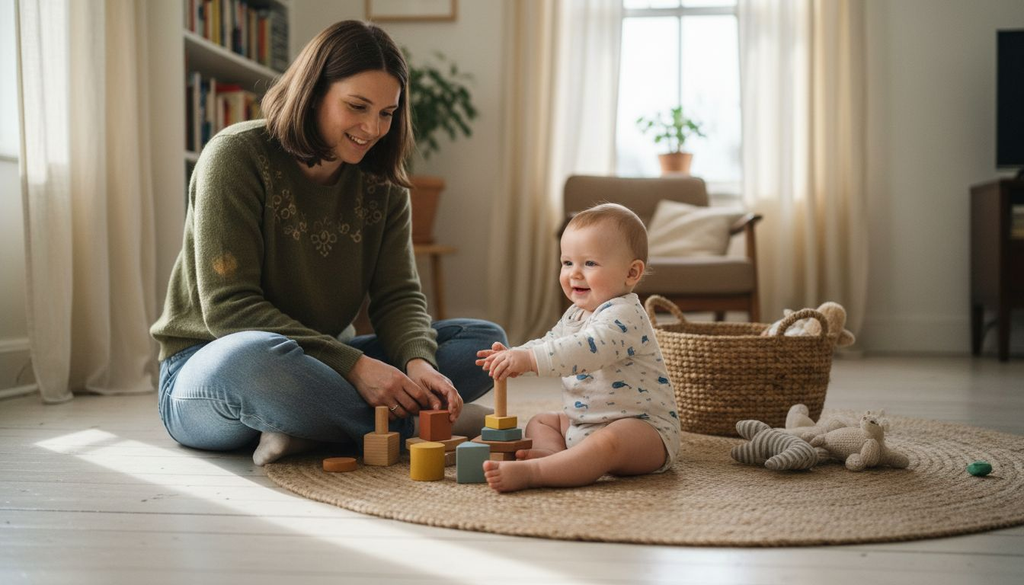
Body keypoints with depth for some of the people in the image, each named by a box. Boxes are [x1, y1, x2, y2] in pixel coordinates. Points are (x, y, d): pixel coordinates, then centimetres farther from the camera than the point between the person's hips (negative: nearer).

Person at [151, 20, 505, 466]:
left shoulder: (381, 183, 3)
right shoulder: (237, 155, -15)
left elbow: (398, 294, -4)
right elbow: (228, 306, -21)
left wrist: (418, 363, -27)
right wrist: (354, 365, -28)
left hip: (316, 366, 6)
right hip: (207, 368, -6)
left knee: (485, 340, -8)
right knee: (256, 356, -42)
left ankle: (303, 428, -23)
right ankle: (407, 427, -21)